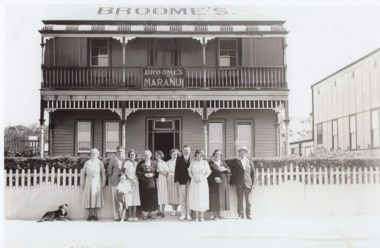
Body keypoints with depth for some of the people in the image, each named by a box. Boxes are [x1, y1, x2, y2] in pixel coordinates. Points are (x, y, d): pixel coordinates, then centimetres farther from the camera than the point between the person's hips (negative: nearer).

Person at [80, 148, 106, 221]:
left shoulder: (100, 163, 4)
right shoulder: (87, 163, 5)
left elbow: (103, 173, 5)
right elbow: (83, 173, 7)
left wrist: (103, 183, 1)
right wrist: (82, 183, 4)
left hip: (97, 182, -1)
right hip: (89, 182, 1)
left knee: (96, 198, -1)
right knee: (89, 198, -1)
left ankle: (95, 215, 5)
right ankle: (90, 215, 5)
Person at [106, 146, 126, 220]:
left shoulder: (125, 160, 9)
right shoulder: (112, 160, 6)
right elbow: (109, 171, 9)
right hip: (114, 182, -1)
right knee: (115, 199, -1)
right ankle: (116, 216, 4)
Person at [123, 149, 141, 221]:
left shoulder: (136, 163, 13)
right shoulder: (126, 163, 1)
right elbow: (125, 173, -4)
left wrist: (136, 179, -5)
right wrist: (131, 179, -15)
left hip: (135, 182, 4)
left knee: (135, 199, 2)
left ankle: (134, 216, 7)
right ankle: (130, 216, 0)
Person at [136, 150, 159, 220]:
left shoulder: (153, 163, 9)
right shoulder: (141, 164, 2)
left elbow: (157, 172, 7)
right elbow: (138, 173, -4)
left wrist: (152, 174, -12)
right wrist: (145, 174, -15)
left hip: (152, 183, 2)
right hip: (143, 183, -2)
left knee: (152, 198, 0)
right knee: (144, 198, -3)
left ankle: (151, 213, 11)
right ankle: (145, 213, 4)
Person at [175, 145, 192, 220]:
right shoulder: (179, 159, 8)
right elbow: (176, 171, 6)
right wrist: (176, 180, -2)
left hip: (190, 181, -1)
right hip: (181, 181, 1)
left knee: (189, 198, 1)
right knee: (182, 198, 4)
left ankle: (189, 214, 9)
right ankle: (183, 214, 11)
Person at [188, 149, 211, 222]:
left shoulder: (205, 162, 5)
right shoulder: (192, 163, 8)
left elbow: (208, 172, 3)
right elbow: (190, 172, 8)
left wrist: (203, 178, -10)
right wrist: (194, 178, -9)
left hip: (203, 182, -1)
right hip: (194, 183, 1)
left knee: (203, 198, -2)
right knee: (195, 198, -1)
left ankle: (202, 217, 3)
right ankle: (197, 216, 5)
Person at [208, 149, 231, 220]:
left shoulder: (222, 163, 14)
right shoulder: (210, 163, 0)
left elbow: (229, 170, 8)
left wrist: (225, 169, -13)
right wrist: (214, 178, -21)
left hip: (223, 183, 5)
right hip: (214, 183, -5)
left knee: (221, 198, 6)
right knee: (214, 198, -5)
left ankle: (219, 214, 17)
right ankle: (215, 215, 0)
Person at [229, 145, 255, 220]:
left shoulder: (250, 162, 10)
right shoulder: (235, 162, 6)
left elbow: (253, 173, 9)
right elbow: (232, 172, 6)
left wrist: (253, 183, 4)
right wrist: (233, 182, -2)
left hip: (247, 183, 1)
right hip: (239, 183, -1)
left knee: (248, 199, 3)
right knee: (240, 199, 1)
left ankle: (248, 214, 12)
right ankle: (241, 214, 8)